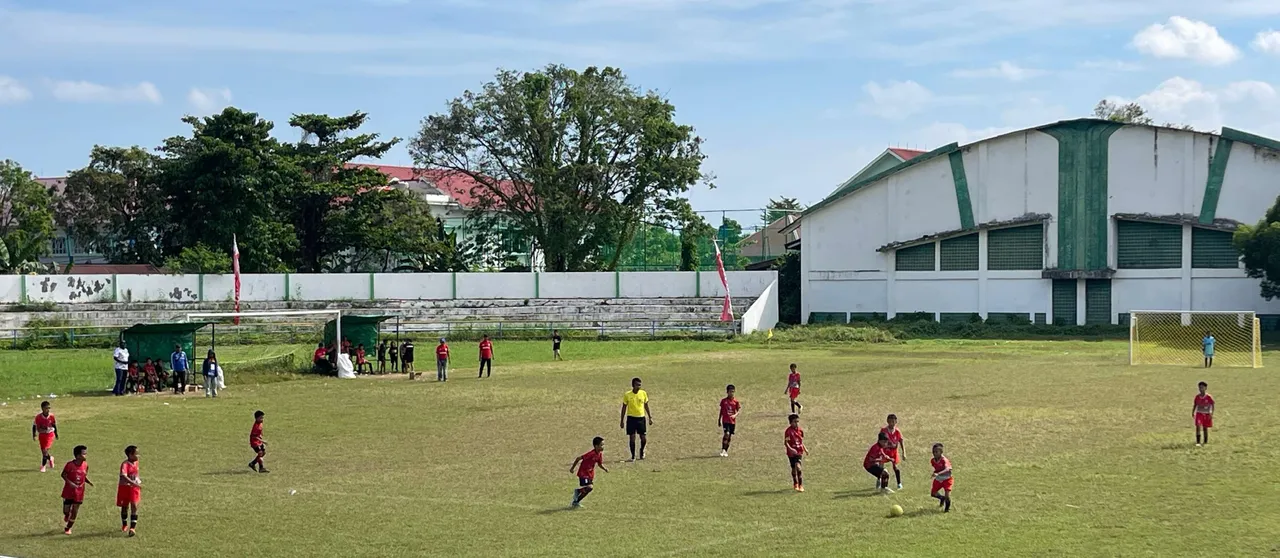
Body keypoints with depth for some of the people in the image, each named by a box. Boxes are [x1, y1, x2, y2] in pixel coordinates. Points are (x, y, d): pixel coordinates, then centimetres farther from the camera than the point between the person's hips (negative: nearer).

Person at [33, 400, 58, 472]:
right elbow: (34, 425, -2)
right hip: (41, 435, 2)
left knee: (45, 450, -15)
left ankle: (43, 466, -2)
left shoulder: (51, 416, -11)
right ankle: (50, 458, 40)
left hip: (50, 434, -2)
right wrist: (34, 435, -8)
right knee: (43, 451, 8)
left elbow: (54, 425, 5)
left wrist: (56, 434, 15)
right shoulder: (38, 417, -14)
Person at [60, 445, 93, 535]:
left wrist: (89, 482, -10)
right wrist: (70, 483, -21)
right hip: (69, 492, -3)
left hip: (79, 492, 3)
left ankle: (68, 528, 21)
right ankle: (66, 518, 40)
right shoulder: (70, 464, -16)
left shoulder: (85, 465, -3)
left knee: (75, 511, 4)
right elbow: (63, 475, -7)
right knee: (66, 511, 2)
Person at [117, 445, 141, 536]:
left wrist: (139, 480, 7)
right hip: (125, 487, -4)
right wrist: (134, 483, -40)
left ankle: (132, 527, -13)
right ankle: (124, 525, 34)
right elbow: (123, 477, -34)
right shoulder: (125, 464, -21)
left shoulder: (136, 463, 2)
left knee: (134, 506, -10)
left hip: (134, 488, 4)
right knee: (124, 506, 13)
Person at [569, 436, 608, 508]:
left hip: (590, 474, 8)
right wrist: (572, 468, -14)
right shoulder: (591, 454, -26)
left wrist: (605, 469, -7)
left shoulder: (600, 454, -1)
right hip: (584, 473, -8)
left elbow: (600, 464, 14)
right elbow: (578, 458, -21)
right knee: (590, 487, -23)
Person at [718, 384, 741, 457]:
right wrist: (719, 420, 10)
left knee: (730, 436, 7)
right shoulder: (723, 401, 1)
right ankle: (723, 450, -15)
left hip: (733, 421, 2)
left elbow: (739, 410, 1)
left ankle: (726, 451, 18)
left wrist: (735, 415, -19)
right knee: (727, 434, -19)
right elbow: (721, 411, 8)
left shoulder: (735, 401, 2)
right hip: (725, 421, -2)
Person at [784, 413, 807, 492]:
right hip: (791, 453, -2)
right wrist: (790, 449, -30)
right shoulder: (788, 431, -13)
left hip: (799, 452, 2)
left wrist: (805, 449, 11)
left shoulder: (800, 430, 3)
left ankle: (800, 485, -14)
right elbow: (785, 442, -16)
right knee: (794, 468, 11)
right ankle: (795, 484, 33)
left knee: (798, 467, -17)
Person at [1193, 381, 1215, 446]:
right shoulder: (1197, 396, 0)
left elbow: (1212, 405, -7)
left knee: (1205, 428, 8)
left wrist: (1211, 414, -15)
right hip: (1199, 413, 1)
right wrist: (1193, 412, 6)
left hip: (1206, 414, -1)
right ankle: (1198, 442, -20)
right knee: (1198, 426, -17)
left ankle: (1205, 441, 25)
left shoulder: (1209, 397, -9)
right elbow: (1195, 405, 11)